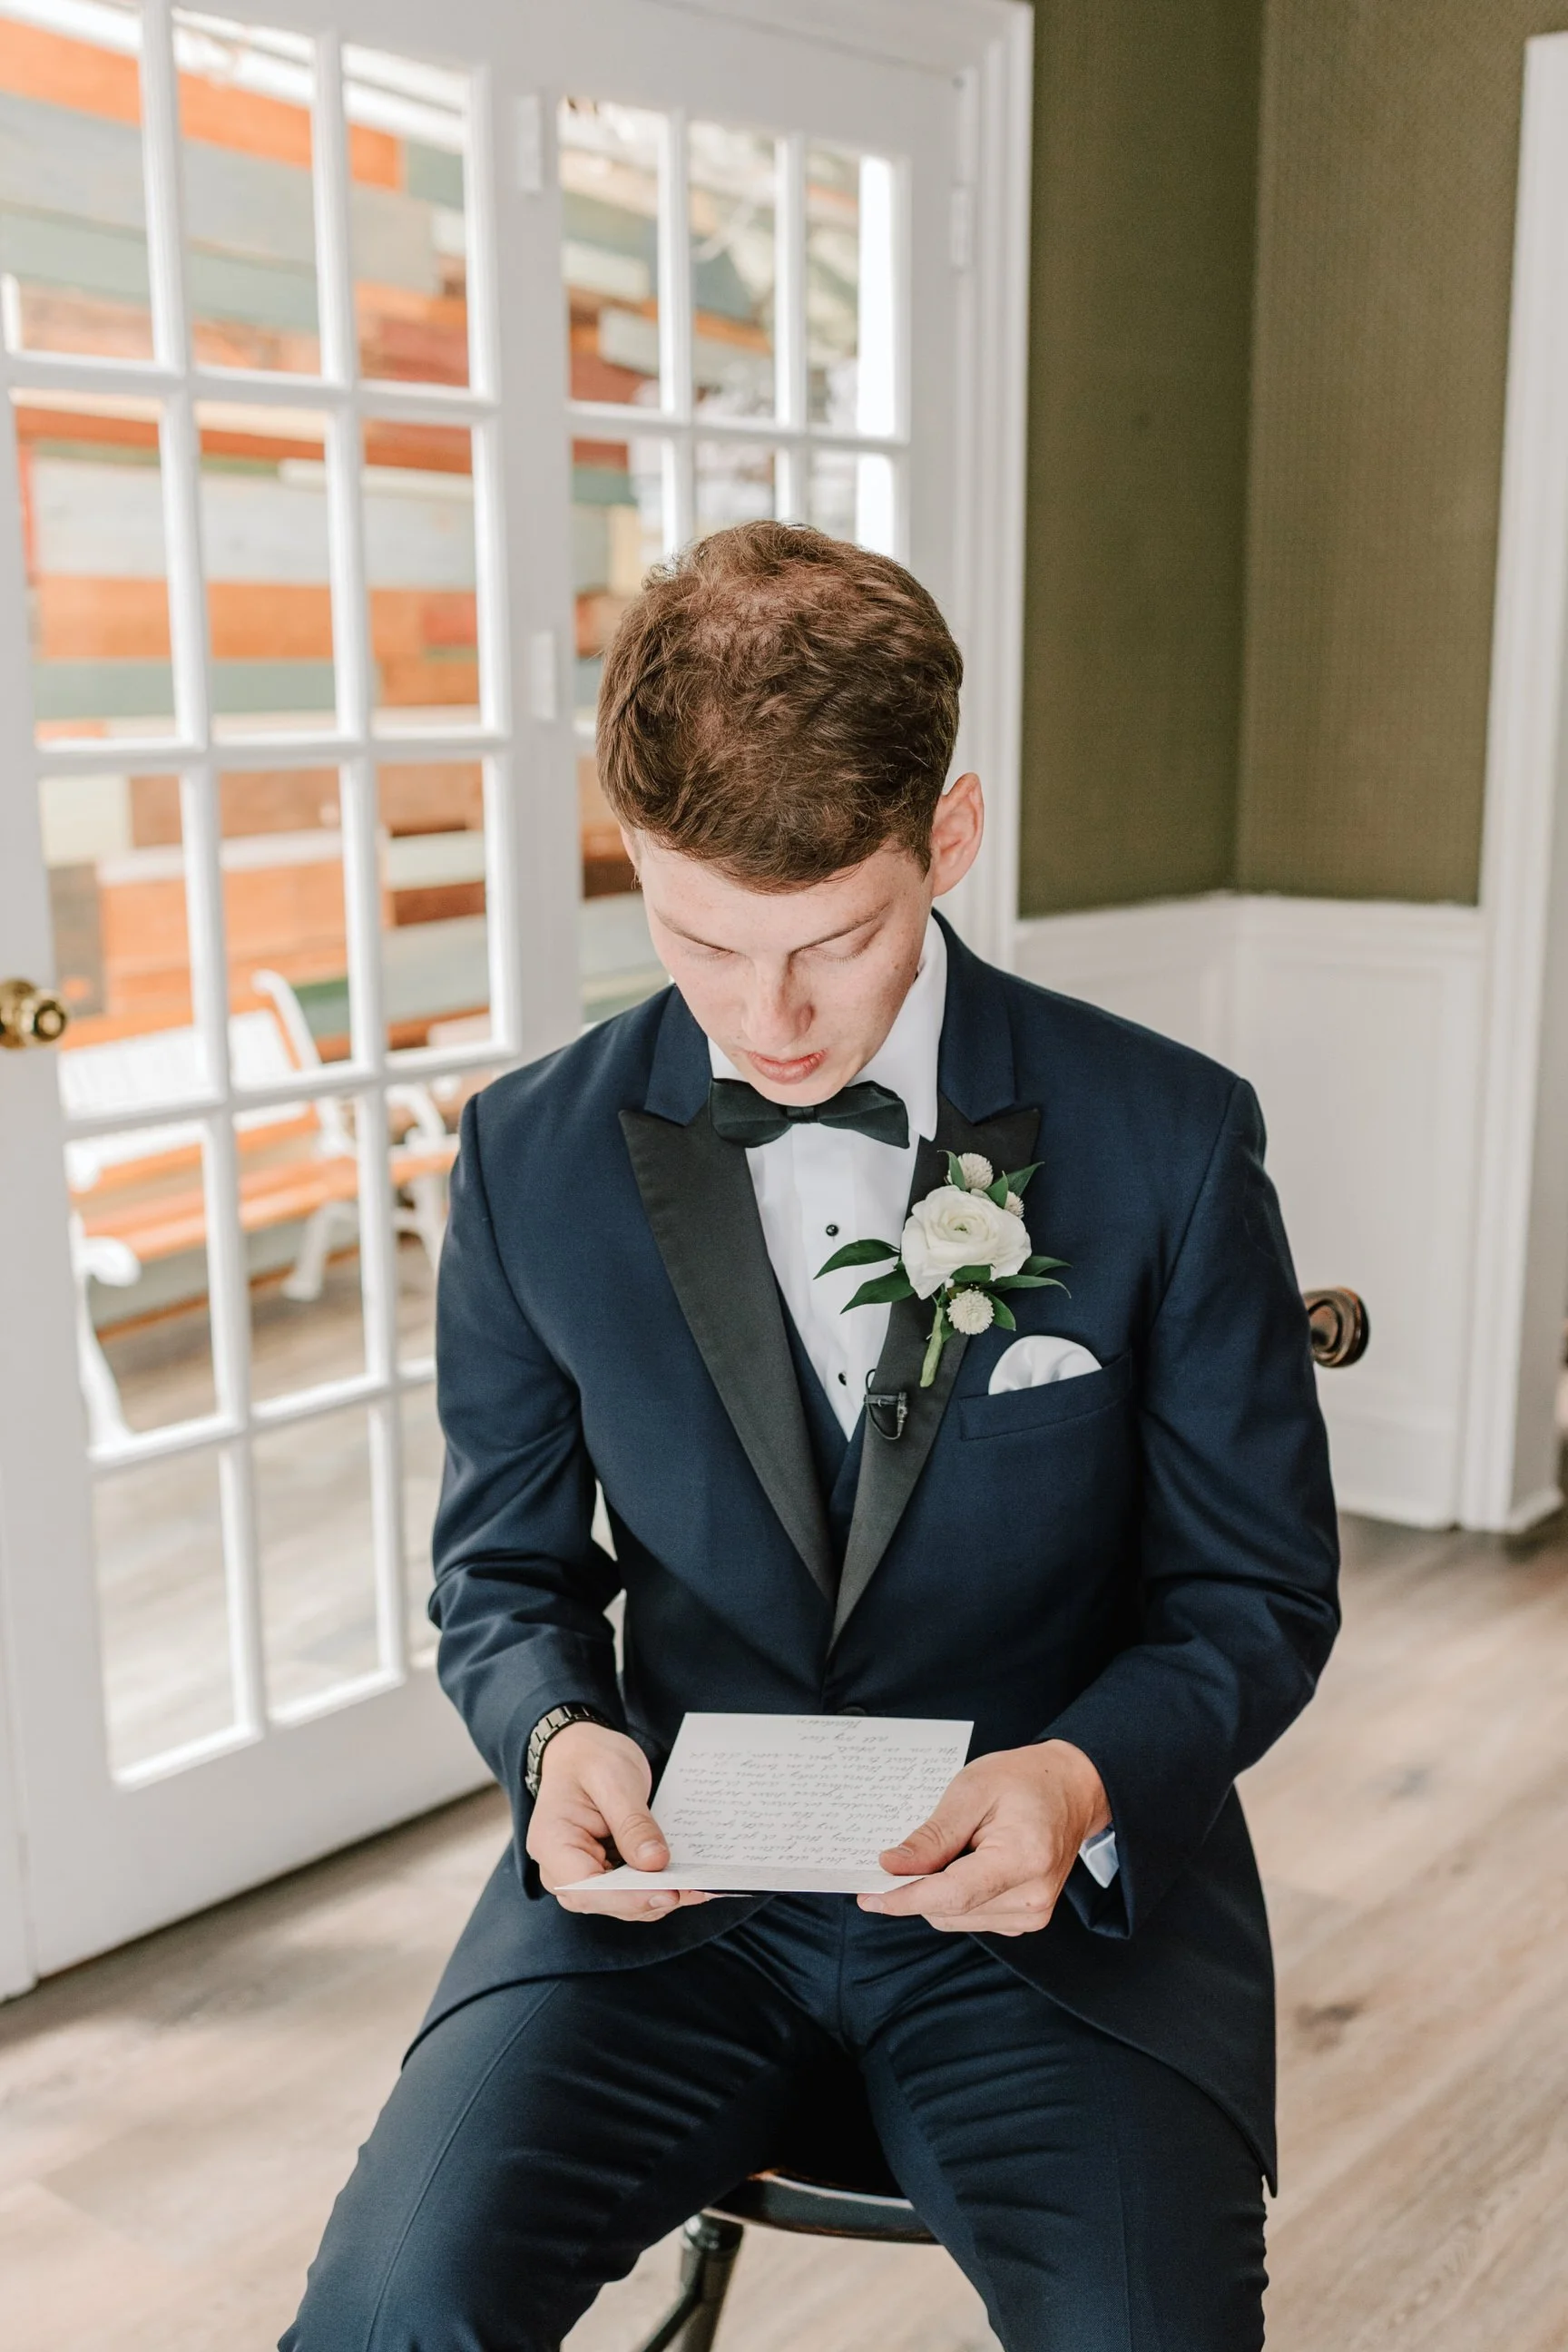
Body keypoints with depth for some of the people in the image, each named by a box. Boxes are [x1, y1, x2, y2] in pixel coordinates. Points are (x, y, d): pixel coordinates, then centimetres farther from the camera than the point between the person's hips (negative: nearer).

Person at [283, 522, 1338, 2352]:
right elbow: (505, 1566, 10)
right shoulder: (532, 1156, -1)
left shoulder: (1168, 1142, -6)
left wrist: (1086, 1776, -19)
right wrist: (559, 1735, -13)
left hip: (1052, 1881, 0)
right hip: (671, 1870, 1)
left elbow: (1258, 1591, 1)